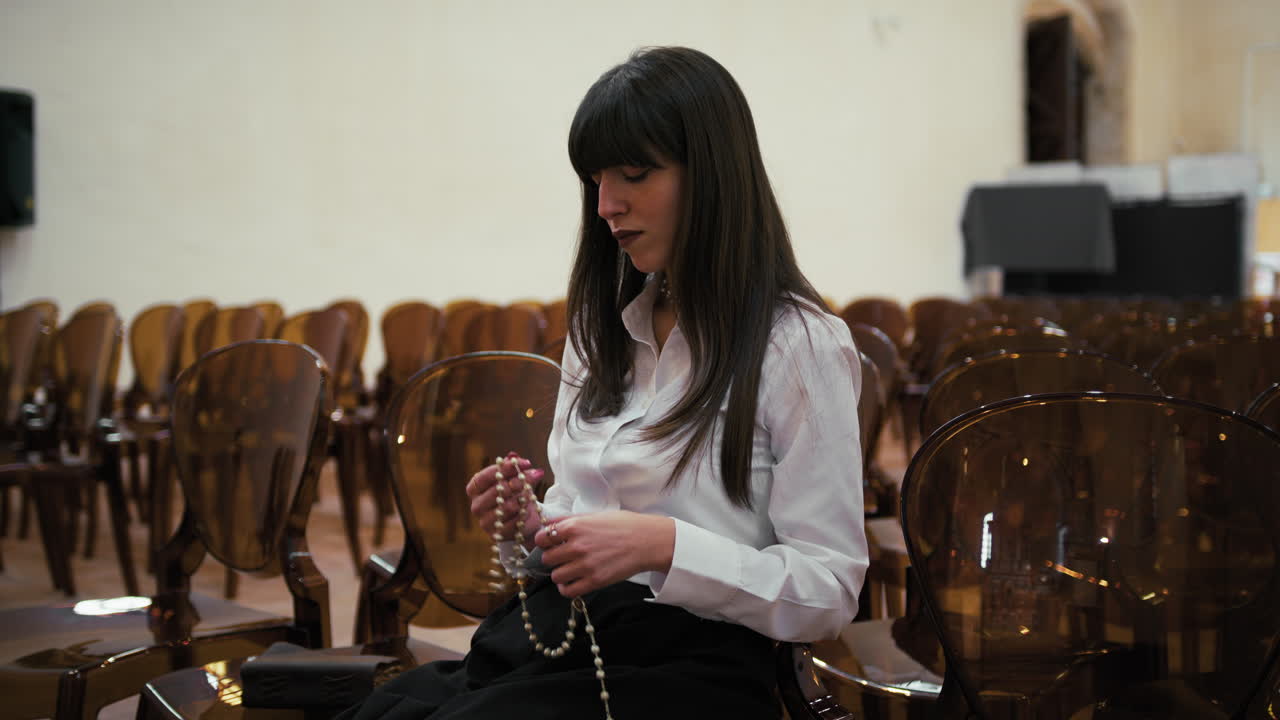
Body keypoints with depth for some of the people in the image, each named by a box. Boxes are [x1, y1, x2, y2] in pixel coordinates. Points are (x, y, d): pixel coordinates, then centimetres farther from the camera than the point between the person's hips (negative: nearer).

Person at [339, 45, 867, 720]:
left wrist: (662, 544, -19)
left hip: (680, 664, -6)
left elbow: (832, 589, -7)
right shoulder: (604, 330, 19)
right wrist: (527, 525, 2)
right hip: (548, 633, 6)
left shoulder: (801, 345, -4)